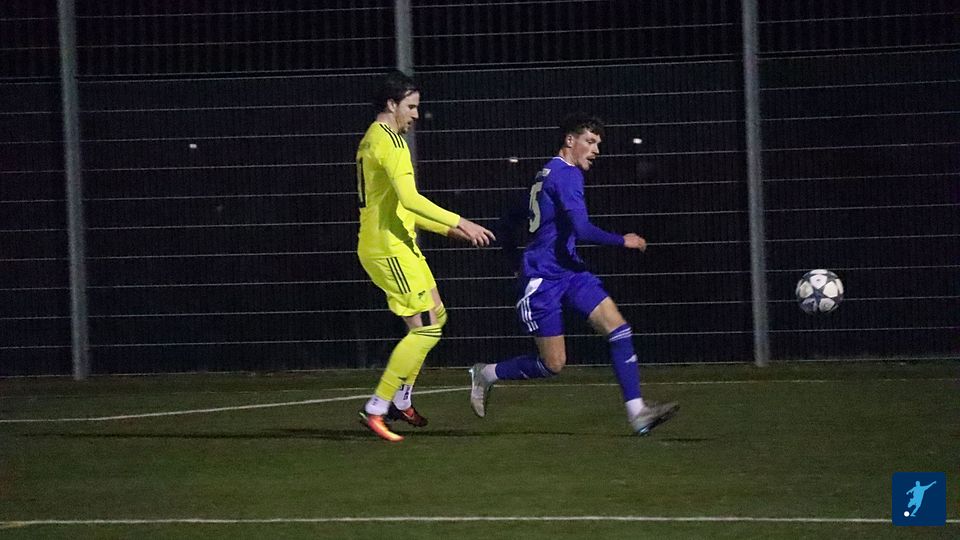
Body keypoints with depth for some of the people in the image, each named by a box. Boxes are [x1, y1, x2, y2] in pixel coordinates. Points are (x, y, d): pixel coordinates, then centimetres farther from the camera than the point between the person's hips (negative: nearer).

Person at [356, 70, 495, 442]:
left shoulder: (373, 140, 18)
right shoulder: (389, 140, -15)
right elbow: (410, 199, -27)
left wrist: (449, 229, 22)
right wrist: (459, 223, -24)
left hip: (399, 246, 11)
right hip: (389, 248, -11)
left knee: (436, 316, 19)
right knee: (426, 328, -11)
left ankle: (400, 401, 25)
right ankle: (376, 409, -10)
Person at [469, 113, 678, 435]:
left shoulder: (548, 174, 17)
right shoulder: (566, 175, -14)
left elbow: (509, 223, 25)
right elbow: (582, 230, -25)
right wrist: (623, 241, -12)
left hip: (569, 271, 10)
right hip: (543, 278, -10)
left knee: (618, 327, -8)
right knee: (553, 364, -5)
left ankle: (637, 412, -15)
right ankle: (486, 375, 19)